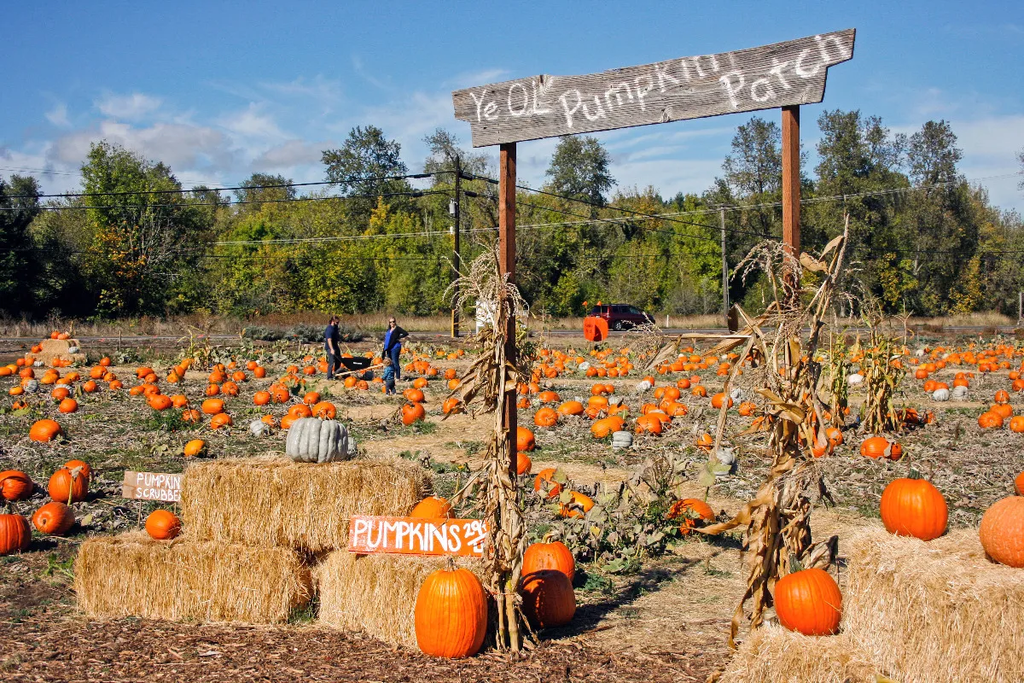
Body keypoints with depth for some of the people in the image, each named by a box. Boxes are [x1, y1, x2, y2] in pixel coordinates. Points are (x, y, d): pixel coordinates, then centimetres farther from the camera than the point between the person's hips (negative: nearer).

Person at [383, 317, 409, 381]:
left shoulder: (397, 329, -4)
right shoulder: (388, 330, 16)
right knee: (390, 363, 11)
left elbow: (406, 333, -12)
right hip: (389, 348, 8)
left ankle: (398, 378, -5)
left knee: (395, 363, -9)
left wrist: (398, 338, -11)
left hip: (395, 347, -7)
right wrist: (385, 349, 13)